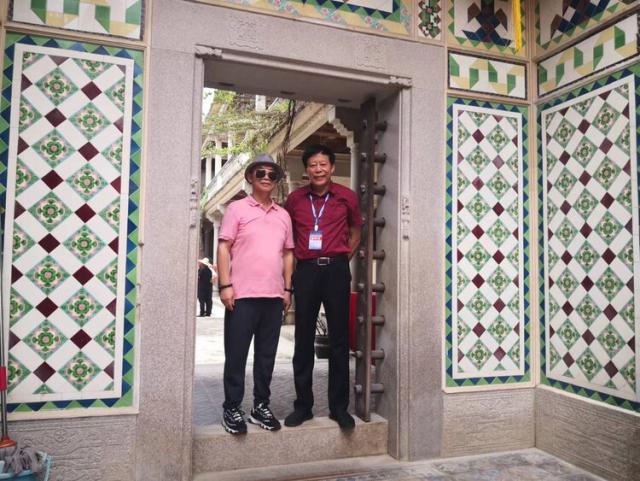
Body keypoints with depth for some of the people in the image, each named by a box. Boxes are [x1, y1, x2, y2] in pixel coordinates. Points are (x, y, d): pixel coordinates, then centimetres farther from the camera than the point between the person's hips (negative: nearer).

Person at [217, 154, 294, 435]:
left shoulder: (283, 215, 15)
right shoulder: (237, 209, 2)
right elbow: (223, 248, -3)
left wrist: (287, 289, 10)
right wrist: (225, 285, -11)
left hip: (274, 296, 4)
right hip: (242, 295, -4)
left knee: (266, 355, 10)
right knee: (236, 355, 3)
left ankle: (261, 406, 22)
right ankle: (232, 409, 15)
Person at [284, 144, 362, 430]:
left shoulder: (346, 197, 3)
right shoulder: (295, 198, 6)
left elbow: (356, 231, 15)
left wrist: (341, 260, 6)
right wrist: (301, 257, 7)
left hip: (336, 270, -1)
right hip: (306, 270, 1)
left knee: (339, 339, 3)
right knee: (303, 339, 6)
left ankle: (339, 406, 14)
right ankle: (303, 404, 17)